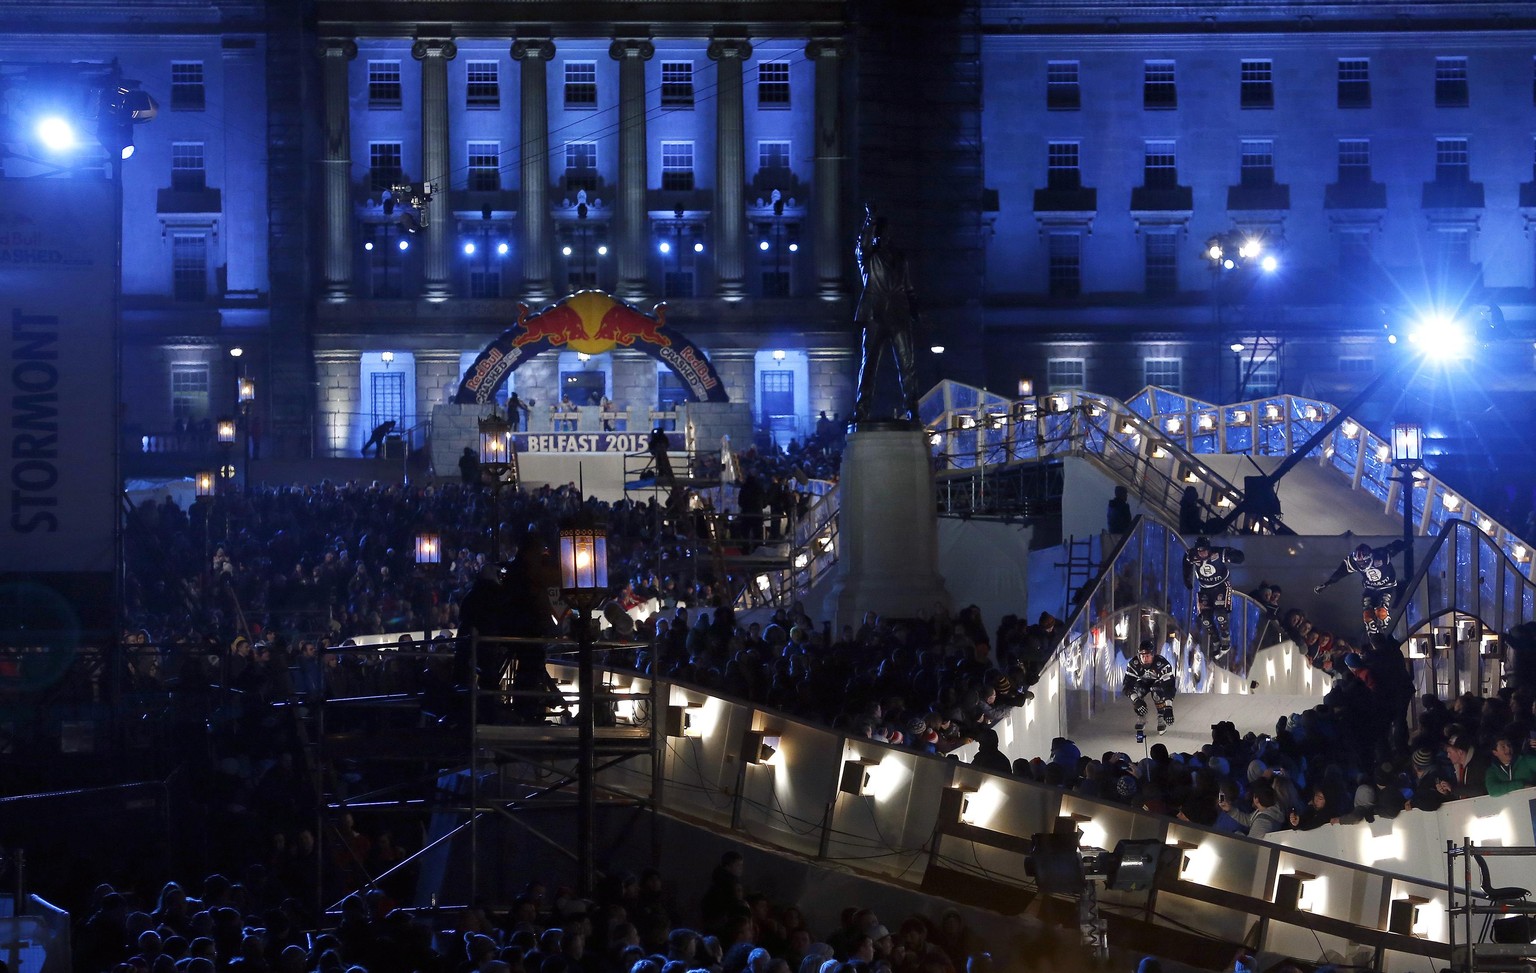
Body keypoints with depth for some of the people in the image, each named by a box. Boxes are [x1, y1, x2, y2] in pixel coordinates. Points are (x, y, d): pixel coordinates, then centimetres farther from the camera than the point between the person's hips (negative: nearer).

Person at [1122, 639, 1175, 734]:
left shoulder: (1163, 664, -35)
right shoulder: (1133, 664, -28)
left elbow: (1169, 687, -37)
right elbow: (1127, 685, -29)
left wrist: (1168, 708, -46)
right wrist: (1136, 701, -44)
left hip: (1159, 682, -3)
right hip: (1143, 683, 3)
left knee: (1158, 692, -35)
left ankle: (1161, 721, -17)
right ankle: (1141, 718, -2)